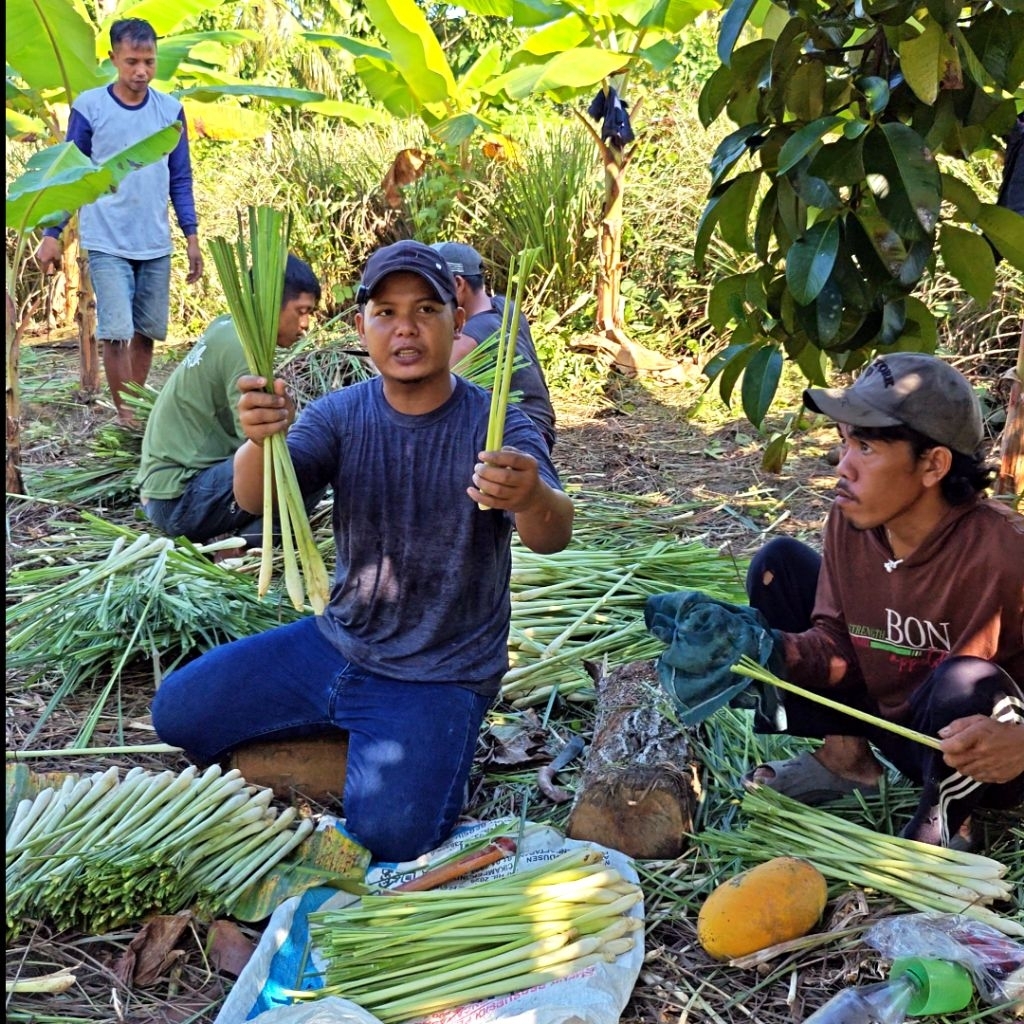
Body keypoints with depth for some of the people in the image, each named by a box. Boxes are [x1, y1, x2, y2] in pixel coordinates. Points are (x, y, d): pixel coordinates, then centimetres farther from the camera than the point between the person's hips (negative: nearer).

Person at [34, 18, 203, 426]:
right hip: (107, 244, -3)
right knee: (116, 332, -11)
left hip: (156, 245, 3)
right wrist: (51, 234, -3)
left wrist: (192, 238, 5)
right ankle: (125, 416, 0)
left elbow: (180, 179, 10)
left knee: (147, 332, 8)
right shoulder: (89, 106, -3)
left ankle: (136, 409, 23)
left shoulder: (170, 110, 5)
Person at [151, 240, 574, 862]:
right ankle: (344, 734, 20)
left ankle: (432, 747, 12)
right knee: (178, 710, 1)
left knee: (390, 836, -22)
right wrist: (260, 442, -43)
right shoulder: (341, 415, -4)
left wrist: (531, 498, -55)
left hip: (440, 677, -4)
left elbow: (554, 536, -30)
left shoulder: (499, 427, -14)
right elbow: (256, 499, -19)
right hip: (336, 644, 4)